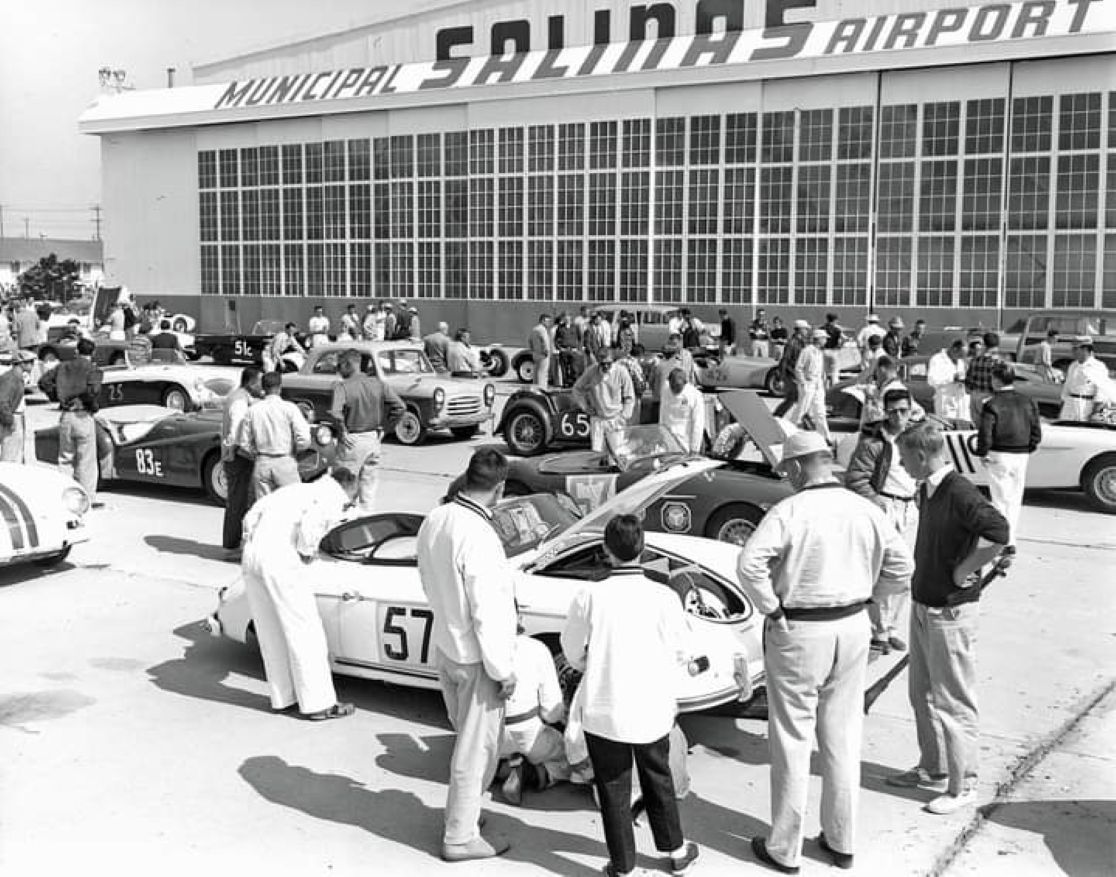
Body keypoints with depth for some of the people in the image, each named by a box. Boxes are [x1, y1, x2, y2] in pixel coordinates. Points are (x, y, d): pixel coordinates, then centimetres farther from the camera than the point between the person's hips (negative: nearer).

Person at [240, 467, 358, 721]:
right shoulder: (333, 499, 3)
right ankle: (317, 703, 7)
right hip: (280, 562, -8)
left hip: (251, 558, 8)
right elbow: (309, 524, -17)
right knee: (305, 631, 2)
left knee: (270, 633, 17)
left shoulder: (298, 489, 25)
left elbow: (251, 515, 21)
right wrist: (306, 553, -2)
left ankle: (282, 698, 27)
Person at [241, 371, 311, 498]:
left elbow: (245, 444, 4)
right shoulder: (289, 408, -7)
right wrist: (292, 450, 7)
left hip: (261, 464, 3)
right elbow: (304, 440, -11)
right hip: (285, 463, -3)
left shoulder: (253, 410, 3)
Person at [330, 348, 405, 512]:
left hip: (352, 440, -5)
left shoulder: (342, 386, -14)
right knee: (368, 481, 15)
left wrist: (342, 432, -16)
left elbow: (335, 412, -30)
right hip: (374, 439, 5)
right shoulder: (377, 383, 1)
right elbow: (400, 407, -2)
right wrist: (383, 426, 5)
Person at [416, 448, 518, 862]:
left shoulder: (434, 520, -4)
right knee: (476, 750, 9)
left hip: (443, 646, 8)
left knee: (467, 738, 26)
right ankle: (460, 837, 22)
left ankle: (461, 812, 40)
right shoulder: (479, 538, -29)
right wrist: (503, 671, -15)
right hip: (476, 658, -8)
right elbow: (486, 614, -25)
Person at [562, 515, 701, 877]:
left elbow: (573, 653, -3)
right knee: (659, 782, 23)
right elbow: (681, 654, -1)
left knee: (614, 792, 13)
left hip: (604, 713, -2)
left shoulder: (590, 597, -16)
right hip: (652, 711, 2)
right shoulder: (664, 598, -13)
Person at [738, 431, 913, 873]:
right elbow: (901, 565, 4)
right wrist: (861, 594, 10)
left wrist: (772, 609, -15)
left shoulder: (789, 510, -17)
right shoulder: (864, 509, -1)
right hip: (853, 627, 5)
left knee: (792, 741, 7)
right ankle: (841, 841, 28)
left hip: (798, 632, -5)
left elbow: (749, 564, -27)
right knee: (843, 738, 17)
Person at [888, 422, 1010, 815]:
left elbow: (998, 532, -35)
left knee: (953, 702, 2)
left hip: (950, 612, -9)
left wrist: (964, 570, -23)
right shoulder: (927, 491, 7)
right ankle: (933, 770, 35)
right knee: (922, 695, 19)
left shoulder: (959, 492, -22)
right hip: (923, 606, 10)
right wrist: (922, 576, 10)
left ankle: (962, 785, 14)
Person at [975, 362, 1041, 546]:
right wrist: (1029, 449, 16)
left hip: (999, 456, -5)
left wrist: (982, 454, -3)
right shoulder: (1028, 402, 4)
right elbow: (1037, 431, 5)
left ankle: (1005, 543, 0)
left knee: (1000, 500, 2)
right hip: (1021, 455, 5)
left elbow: (985, 433, -17)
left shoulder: (992, 405, -13)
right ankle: (1010, 539, 22)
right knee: (1015, 500, 15)